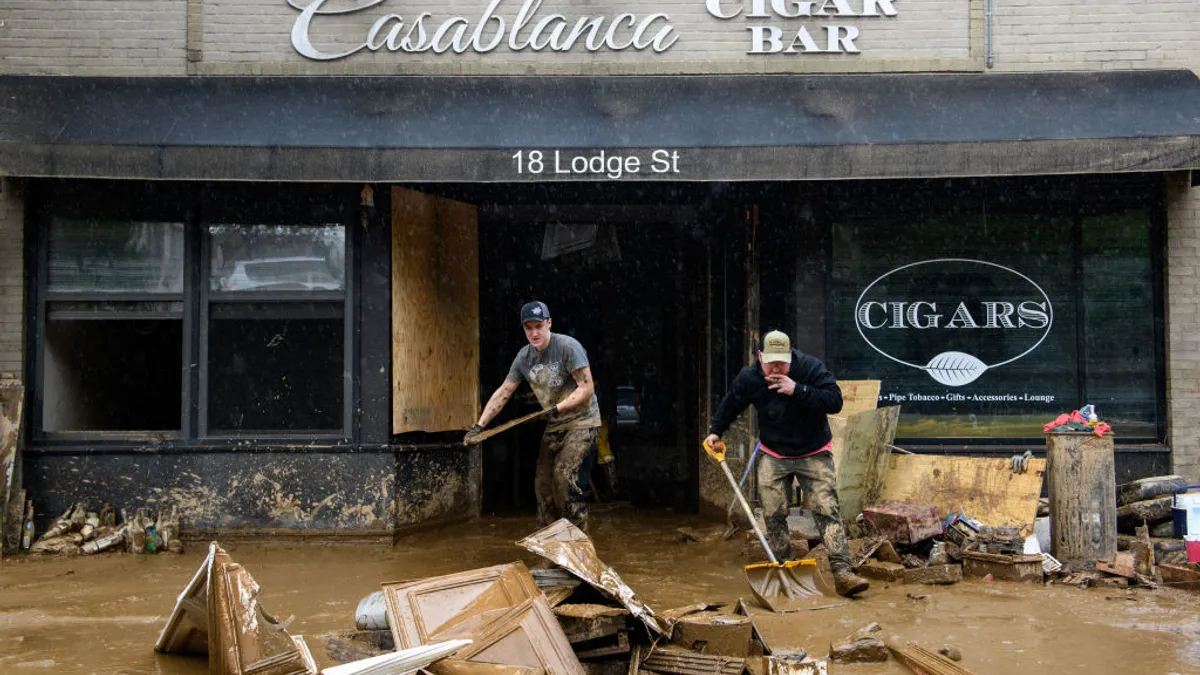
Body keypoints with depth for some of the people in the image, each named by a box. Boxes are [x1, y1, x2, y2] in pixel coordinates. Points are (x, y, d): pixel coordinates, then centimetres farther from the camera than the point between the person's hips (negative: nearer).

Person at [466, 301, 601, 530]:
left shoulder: (568, 346, -16)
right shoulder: (524, 356, 4)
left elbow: (587, 388, -17)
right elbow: (502, 393, 8)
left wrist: (557, 408, -26)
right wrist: (479, 426, 3)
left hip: (581, 420, -7)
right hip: (554, 425, 7)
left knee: (564, 478, -19)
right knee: (543, 482, 3)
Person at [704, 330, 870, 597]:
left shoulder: (811, 368, -20)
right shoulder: (748, 378, -11)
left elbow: (835, 401, -30)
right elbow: (730, 404, 10)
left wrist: (798, 390, -37)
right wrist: (715, 430, 9)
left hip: (814, 454, -2)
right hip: (772, 456, 2)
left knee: (827, 510, -11)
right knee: (773, 515, -1)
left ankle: (841, 573, -14)